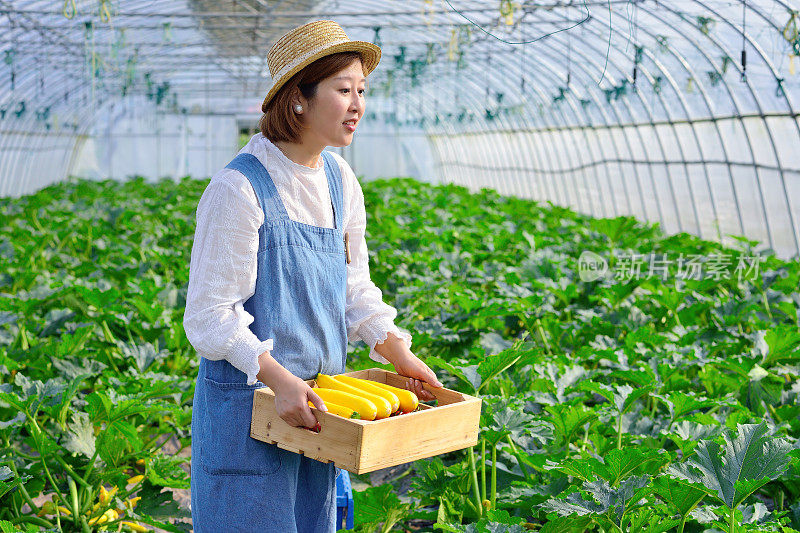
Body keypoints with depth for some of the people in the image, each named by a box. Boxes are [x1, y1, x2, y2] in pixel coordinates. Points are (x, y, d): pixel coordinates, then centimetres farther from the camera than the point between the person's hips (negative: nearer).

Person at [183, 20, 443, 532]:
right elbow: (209, 316, -18)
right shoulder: (239, 188, -19)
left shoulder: (338, 178, 3)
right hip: (248, 400, -7)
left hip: (315, 400, 7)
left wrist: (398, 352, 0)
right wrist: (278, 378, -28)